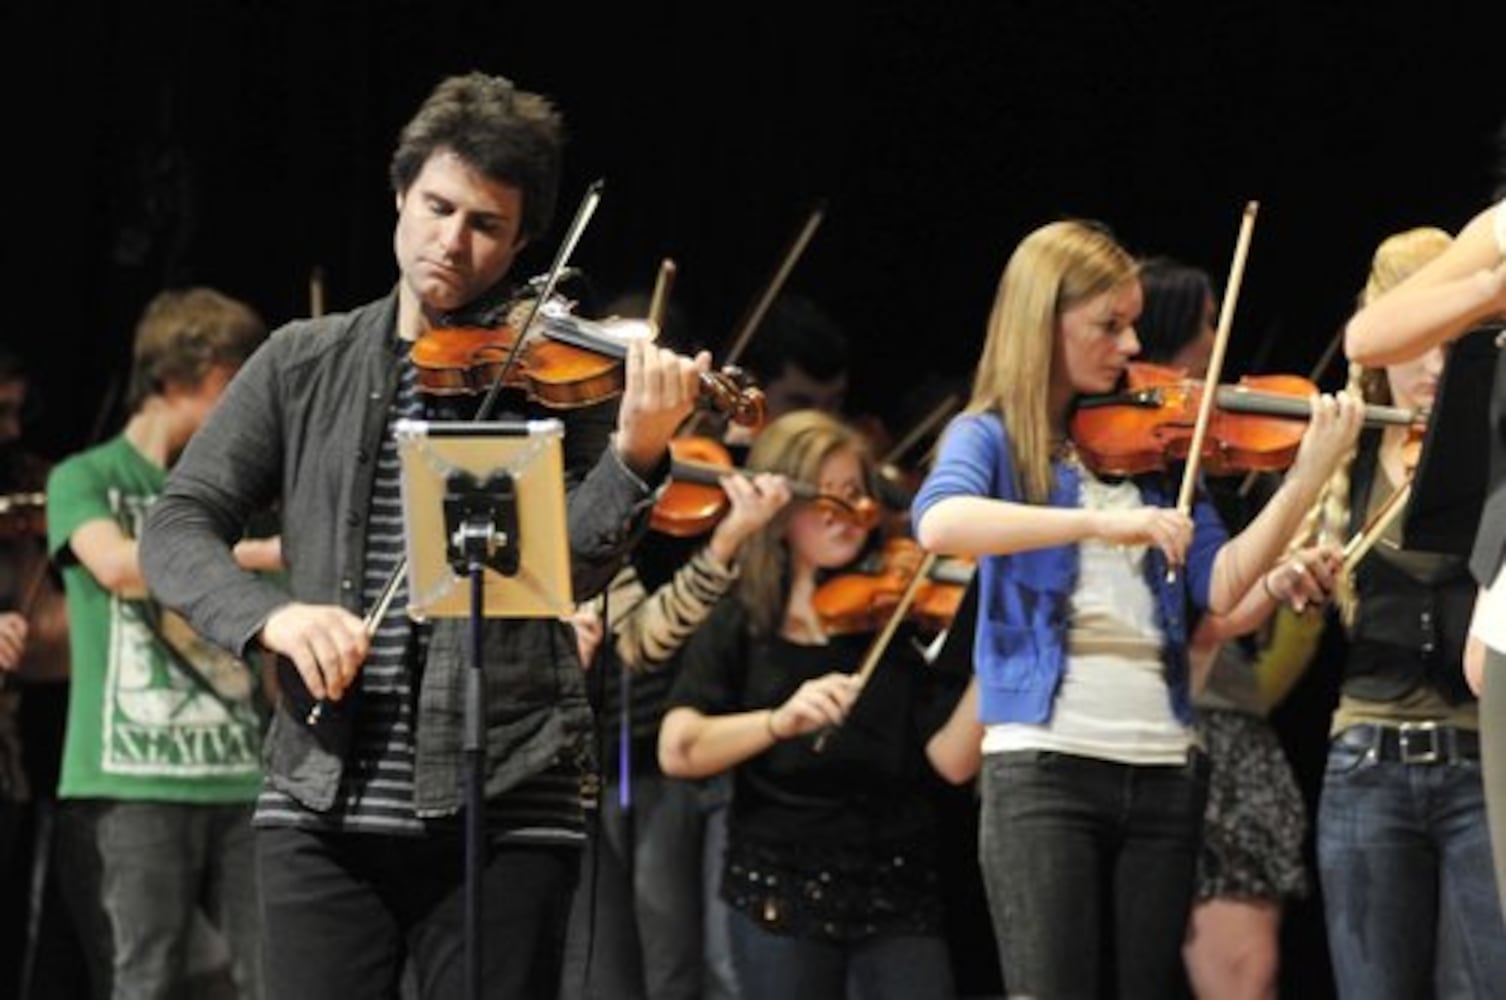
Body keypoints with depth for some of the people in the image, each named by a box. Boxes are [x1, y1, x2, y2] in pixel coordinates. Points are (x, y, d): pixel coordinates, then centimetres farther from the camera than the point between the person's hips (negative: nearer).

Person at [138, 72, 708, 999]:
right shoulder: (305, 365, 12)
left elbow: (573, 568, -7)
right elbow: (178, 528, 7)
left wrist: (636, 455, -26)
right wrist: (272, 615, -13)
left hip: (503, 810, -2)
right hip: (323, 802, 2)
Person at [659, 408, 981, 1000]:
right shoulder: (740, 624, 3)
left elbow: (952, 760, -7)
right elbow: (678, 751, -11)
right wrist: (780, 720, -26)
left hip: (898, 890, 1)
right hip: (779, 892, -1)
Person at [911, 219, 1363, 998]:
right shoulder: (991, 438, 2)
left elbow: (1219, 586, 4)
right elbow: (938, 522, -21)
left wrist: (1308, 474, -5)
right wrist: (1101, 523, -29)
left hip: (1162, 765, 5)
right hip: (1045, 762, -5)